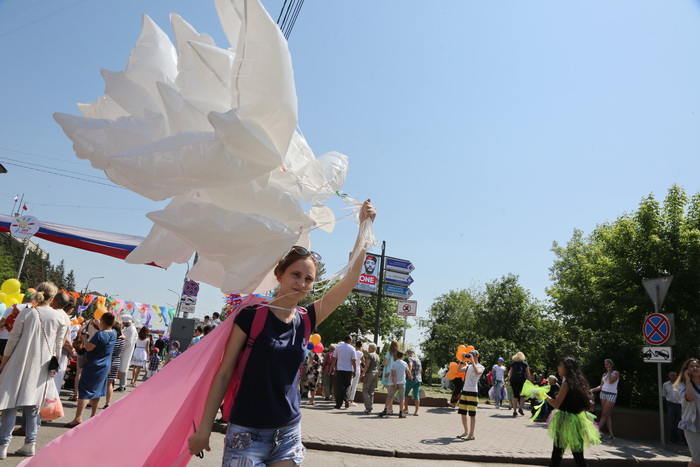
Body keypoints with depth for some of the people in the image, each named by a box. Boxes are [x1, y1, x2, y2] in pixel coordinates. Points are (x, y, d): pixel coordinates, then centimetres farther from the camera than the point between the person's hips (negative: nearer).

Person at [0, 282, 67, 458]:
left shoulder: (25, 314, -7)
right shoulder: (59, 317, -3)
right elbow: (58, 345, 2)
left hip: (20, 364, -1)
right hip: (41, 367, 2)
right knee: (32, 404, 11)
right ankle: (30, 444, 14)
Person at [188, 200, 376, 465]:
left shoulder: (306, 320, 1)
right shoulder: (252, 315, -10)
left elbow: (350, 279, -3)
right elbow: (224, 374, -5)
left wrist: (364, 226, -5)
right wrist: (204, 428, -6)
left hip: (288, 433, 4)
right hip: (247, 432, -4)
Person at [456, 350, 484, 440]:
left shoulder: (480, 367, -3)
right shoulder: (468, 366, 15)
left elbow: (477, 372, -25)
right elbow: (459, 370, 5)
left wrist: (472, 360, -20)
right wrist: (463, 360, 2)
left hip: (473, 392, -7)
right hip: (464, 391, 7)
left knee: (472, 414, -3)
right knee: (462, 413, 10)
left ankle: (471, 435, 3)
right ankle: (466, 432, 24)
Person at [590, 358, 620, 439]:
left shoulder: (616, 373, 0)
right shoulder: (604, 374, 15)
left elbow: (611, 381, -17)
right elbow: (601, 386, 14)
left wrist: (609, 372, -8)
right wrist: (592, 390, 1)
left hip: (611, 395, -6)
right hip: (603, 393, 6)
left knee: (604, 414, -7)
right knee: (607, 414, 3)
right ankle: (611, 434, 6)